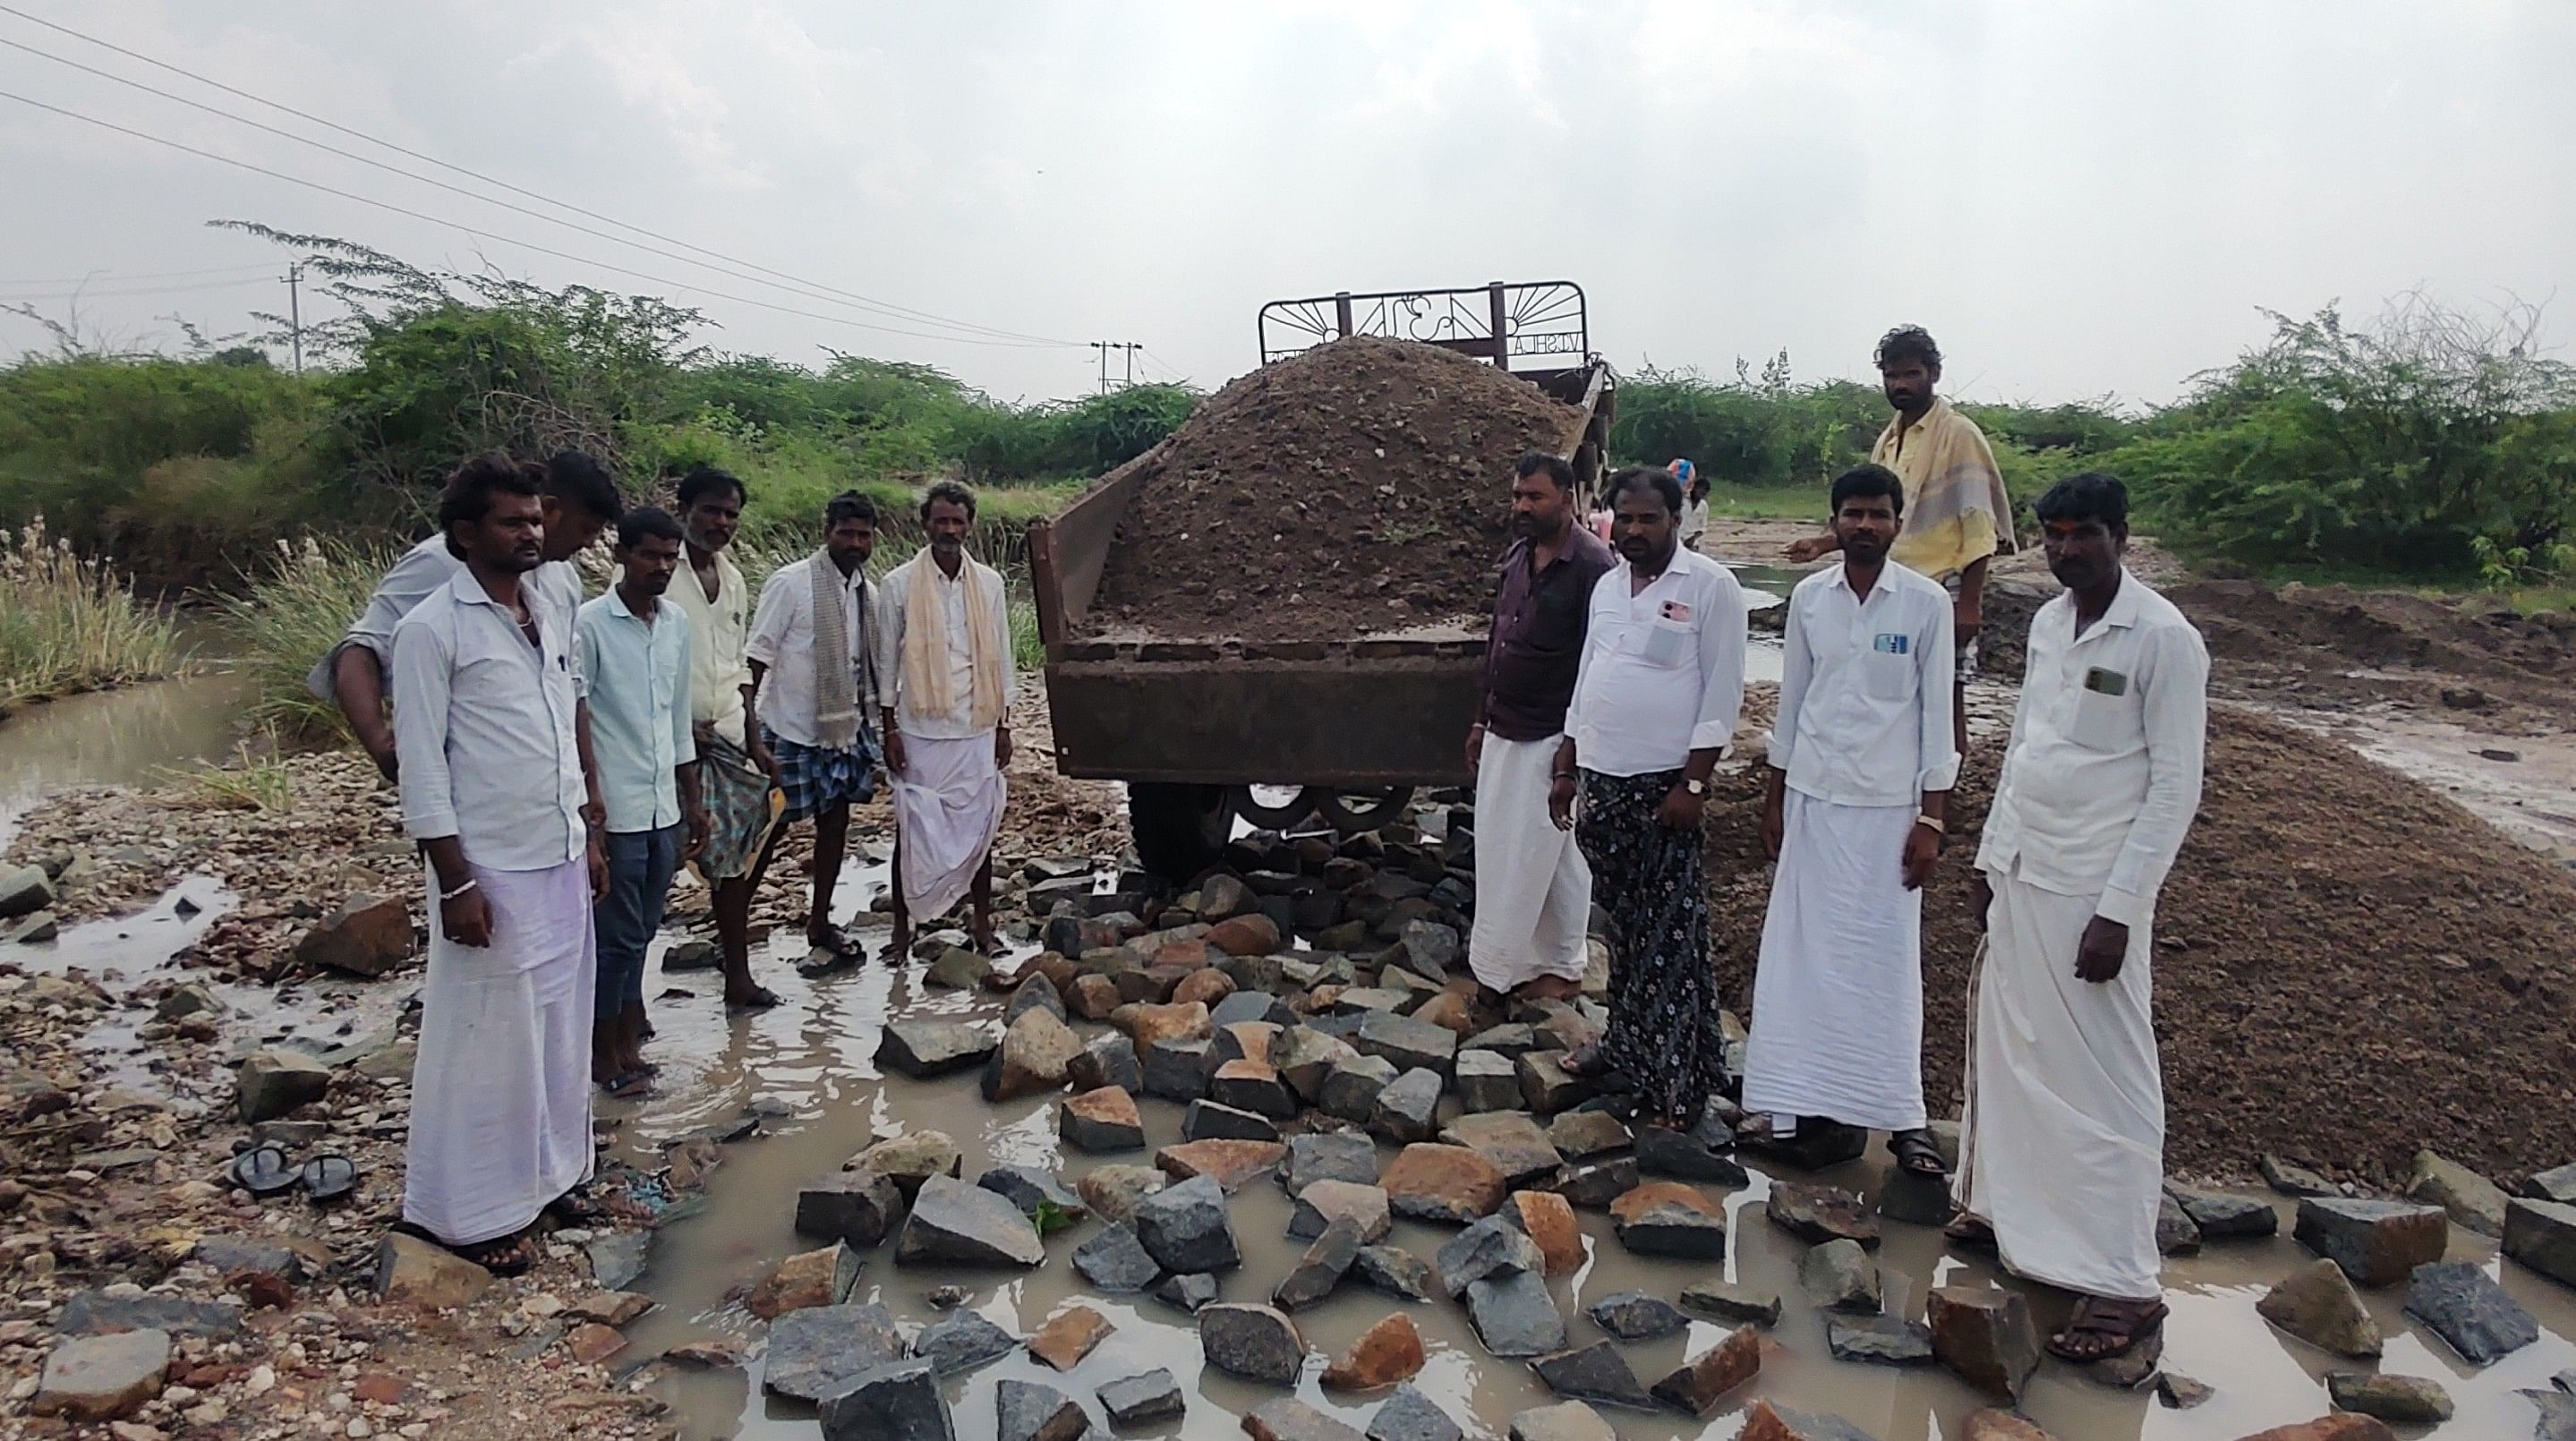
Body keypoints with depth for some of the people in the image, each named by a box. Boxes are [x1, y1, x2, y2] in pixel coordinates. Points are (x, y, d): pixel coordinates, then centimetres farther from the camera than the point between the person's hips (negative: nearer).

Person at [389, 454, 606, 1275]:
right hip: (492, 869, -7)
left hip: (560, 860, 7)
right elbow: (422, 768, -13)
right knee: (485, 1038, 3)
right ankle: (470, 1208, 16)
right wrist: (455, 883, -16)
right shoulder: (432, 628, -11)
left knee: (558, 1026, 15)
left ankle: (543, 1172, 30)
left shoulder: (551, 615, 10)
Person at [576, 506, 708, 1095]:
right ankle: (605, 1056, 17)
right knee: (617, 937, 3)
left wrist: (693, 800, 16)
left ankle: (628, 1043, 25)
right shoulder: (590, 624, -11)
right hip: (615, 811, -6)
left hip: (663, 809, 6)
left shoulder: (677, 624, 9)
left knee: (639, 934, 14)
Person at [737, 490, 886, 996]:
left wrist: (868, 727, 15)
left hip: (843, 728, 7)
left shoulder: (866, 591, 6)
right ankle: (734, 961, -2)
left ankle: (819, 921, 38)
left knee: (835, 822, 18)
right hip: (790, 731, -7)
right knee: (762, 838, -5)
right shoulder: (790, 583, -13)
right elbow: (756, 659, -14)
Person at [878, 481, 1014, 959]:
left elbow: (1001, 660, 8)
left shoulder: (989, 583, 4)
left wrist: (1003, 727, 6)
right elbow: (886, 664, -1)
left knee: (978, 828, 9)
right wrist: (890, 731, -5)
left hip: (976, 731, 2)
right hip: (920, 733, -2)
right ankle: (903, 928, 16)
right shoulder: (898, 585, -3)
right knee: (913, 831, 4)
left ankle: (983, 925, 20)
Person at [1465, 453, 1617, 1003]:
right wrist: (1482, 719, 19)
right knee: (1500, 847, 12)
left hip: (1552, 736, -8)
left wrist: (1576, 742, -18)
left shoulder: (1592, 565, -16)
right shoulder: (1516, 557, 9)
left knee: (1545, 852, 0)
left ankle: (1561, 968, 13)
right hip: (1505, 731, 8)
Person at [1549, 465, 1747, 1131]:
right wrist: (1565, 768, 16)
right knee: (1624, 923, 16)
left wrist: (1694, 783, -15)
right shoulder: (1607, 586, 12)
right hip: (1603, 780, 7)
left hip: (1664, 784, -6)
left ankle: (1675, 1084, 5)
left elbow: (1723, 692, -11)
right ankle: (1626, 1043, 30)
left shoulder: (1711, 587, -8)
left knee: (1670, 934, -2)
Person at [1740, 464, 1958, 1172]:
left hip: (1889, 804, -2)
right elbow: (1791, 701, 8)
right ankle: (1802, 1097, 16)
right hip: (1813, 796, 3)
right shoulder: (1808, 597, 1)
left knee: (1889, 957, 2)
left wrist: (1932, 820, -7)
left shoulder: (1927, 603, -6)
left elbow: (1937, 714, -4)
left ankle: (1902, 1114, 12)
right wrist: (1772, 798, 9)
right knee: (1804, 950, 5)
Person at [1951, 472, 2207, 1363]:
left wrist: (2119, 911, -16)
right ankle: (2006, 1205, 32)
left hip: (2092, 889, -7)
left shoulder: (2164, 638, -13)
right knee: (2008, 1049, 15)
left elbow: (2176, 787, -14)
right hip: (2021, 876, 7)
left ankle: (2124, 1284, 6)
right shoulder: (2047, 623, 8)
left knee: (2103, 1080, -2)